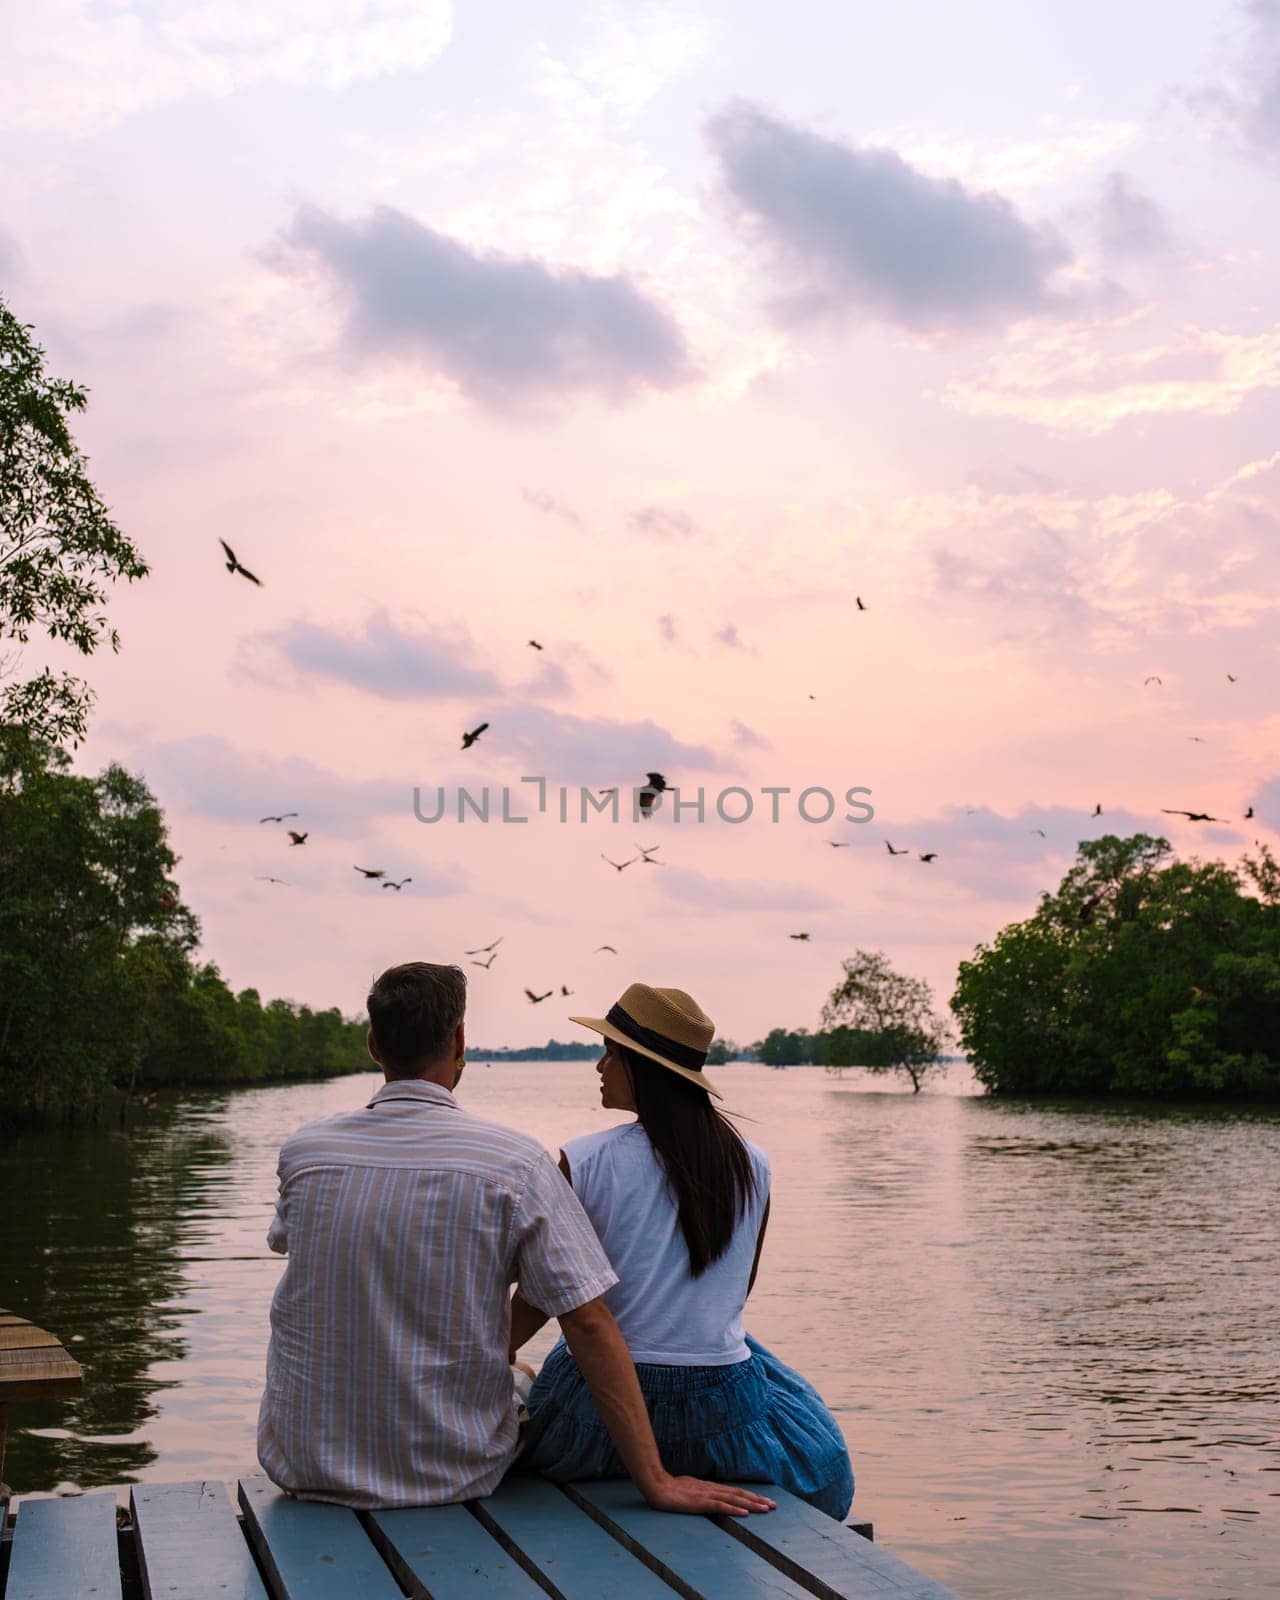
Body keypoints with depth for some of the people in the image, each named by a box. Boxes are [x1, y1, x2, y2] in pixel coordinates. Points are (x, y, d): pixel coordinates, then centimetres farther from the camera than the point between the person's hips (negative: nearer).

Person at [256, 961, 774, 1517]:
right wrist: (656, 1482, -13)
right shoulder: (513, 1162, -14)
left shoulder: (303, 1148, -6)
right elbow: (590, 1324, -16)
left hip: (304, 1466, 2)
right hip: (452, 1476, -2)